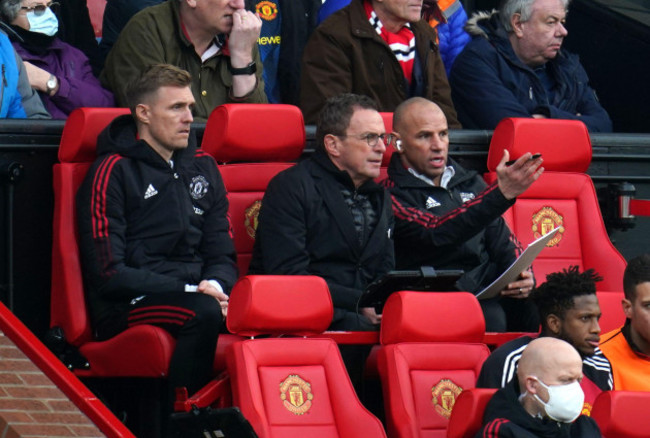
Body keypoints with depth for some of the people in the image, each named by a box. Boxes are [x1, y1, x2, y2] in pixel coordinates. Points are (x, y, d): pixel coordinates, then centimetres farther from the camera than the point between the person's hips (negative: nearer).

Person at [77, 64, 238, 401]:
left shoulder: (202, 167, 19)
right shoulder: (112, 172, -1)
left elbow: (222, 256, 19)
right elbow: (108, 275, -8)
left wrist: (216, 286, -6)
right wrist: (190, 292, -15)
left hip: (195, 294, 5)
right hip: (125, 309, -5)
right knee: (205, 313, -36)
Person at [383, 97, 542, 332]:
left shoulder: (470, 183, 24)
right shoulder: (392, 194, 0)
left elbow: (502, 240, 22)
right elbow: (436, 233, -17)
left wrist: (521, 275, -3)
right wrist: (501, 194, -26)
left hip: (490, 291, 6)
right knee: (492, 317, -38)